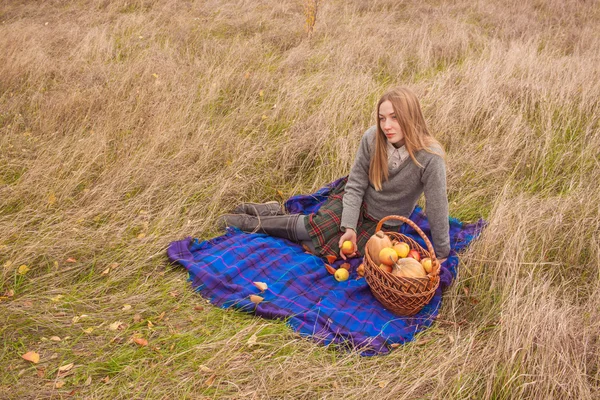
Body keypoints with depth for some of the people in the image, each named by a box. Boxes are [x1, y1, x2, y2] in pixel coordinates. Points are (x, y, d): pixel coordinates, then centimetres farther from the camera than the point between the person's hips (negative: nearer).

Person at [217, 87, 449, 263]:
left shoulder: (430, 158, -32)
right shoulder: (372, 138, -22)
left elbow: (437, 207, -22)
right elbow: (356, 185, -15)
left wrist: (441, 253, -12)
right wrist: (349, 227, -24)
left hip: (382, 224, -1)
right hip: (356, 200, 1)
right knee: (309, 227, -14)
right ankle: (273, 212, 16)